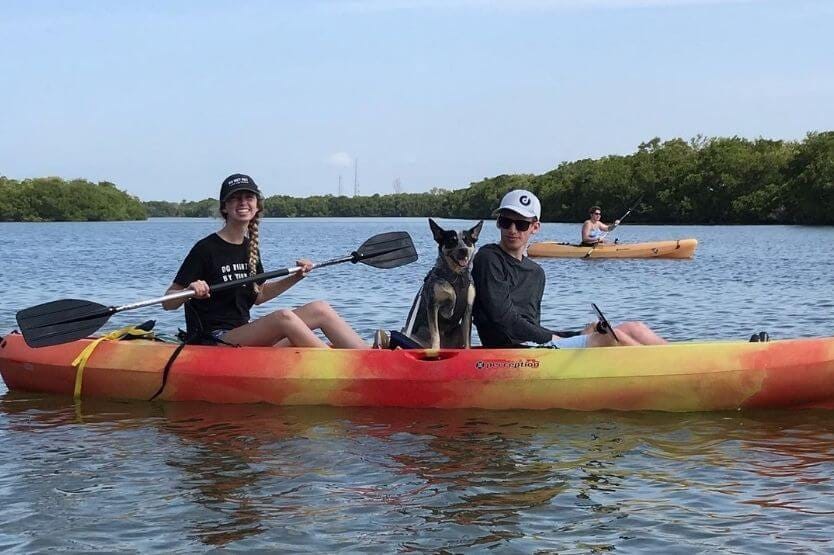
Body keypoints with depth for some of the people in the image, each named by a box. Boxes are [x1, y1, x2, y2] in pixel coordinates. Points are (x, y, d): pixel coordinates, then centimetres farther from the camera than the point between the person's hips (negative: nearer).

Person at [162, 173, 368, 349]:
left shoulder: (250, 247, 12)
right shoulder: (206, 249, -10)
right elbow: (168, 302, -9)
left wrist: (295, 278, 11)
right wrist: (190, 291, -30)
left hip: (245, 335, 8)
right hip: (214, 342, -8)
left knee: (320, 309, -10)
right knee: (284, 317, -32)